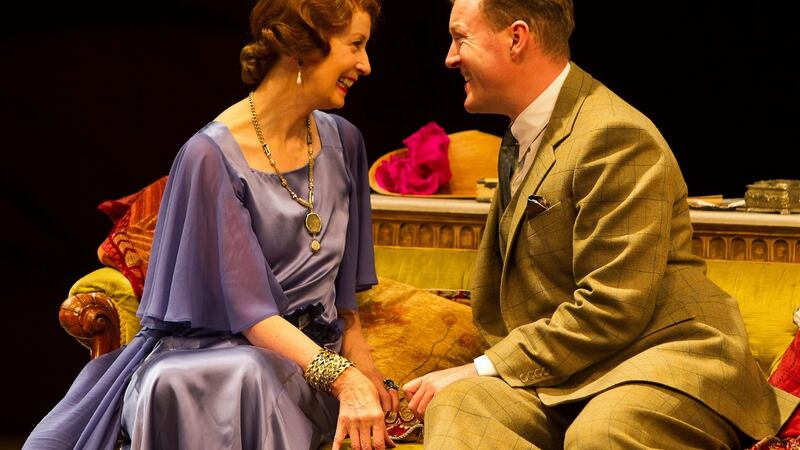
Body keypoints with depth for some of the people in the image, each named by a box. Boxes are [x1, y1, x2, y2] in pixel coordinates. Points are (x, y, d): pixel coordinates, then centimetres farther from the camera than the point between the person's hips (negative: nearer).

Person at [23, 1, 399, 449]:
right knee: (175, 388, -41)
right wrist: (344, 377, -30)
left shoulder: (343, 141, 8)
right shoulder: (213, 156, -12)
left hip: (314, 354, 4)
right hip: (218, 349, -4)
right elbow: (248, 308, -17)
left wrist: (361, 365, 2)